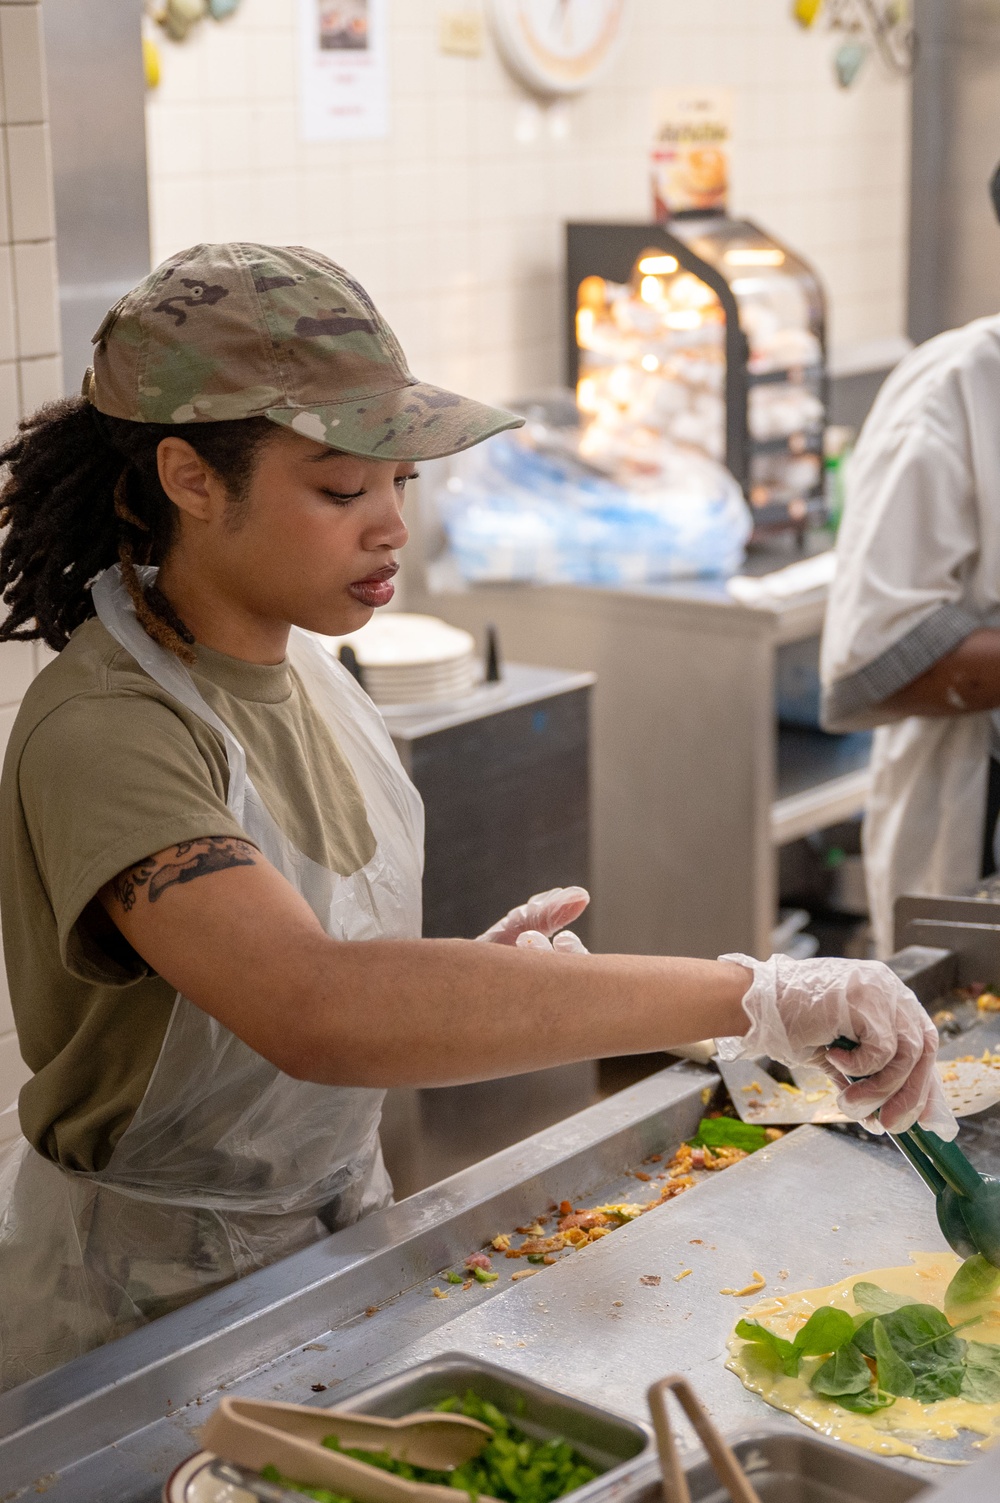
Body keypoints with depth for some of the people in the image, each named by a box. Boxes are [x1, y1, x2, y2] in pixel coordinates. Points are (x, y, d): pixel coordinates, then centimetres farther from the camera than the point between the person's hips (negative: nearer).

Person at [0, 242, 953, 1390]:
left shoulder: (297, 662, -1)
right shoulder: (101, 735, -27)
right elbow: (313, 1011, -43)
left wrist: (478, 975, -10)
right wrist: (752, 996, -43)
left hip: (339, 1223, 7)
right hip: (143, 1320, -7)